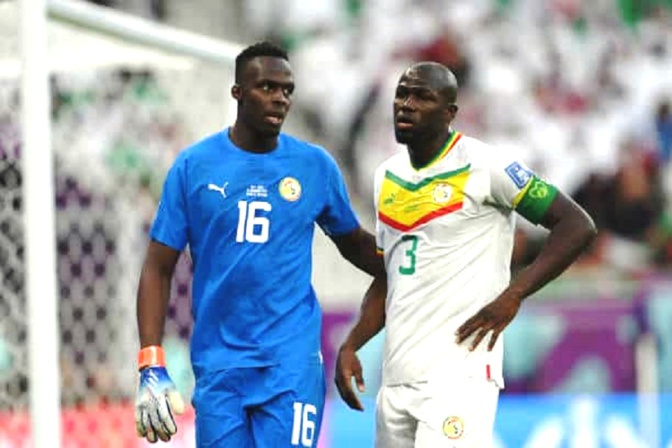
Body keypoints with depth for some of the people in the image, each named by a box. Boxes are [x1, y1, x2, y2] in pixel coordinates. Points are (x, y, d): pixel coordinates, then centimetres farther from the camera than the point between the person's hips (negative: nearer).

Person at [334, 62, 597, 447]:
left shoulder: (482, 166, -6)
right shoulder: (388, 176, 16)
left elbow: (577, 227, -8)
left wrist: (512, 297, -13)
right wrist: (350, 346, 11)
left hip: (459, 374, -7)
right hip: (396, 381, 7)